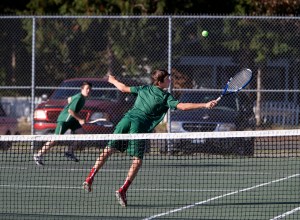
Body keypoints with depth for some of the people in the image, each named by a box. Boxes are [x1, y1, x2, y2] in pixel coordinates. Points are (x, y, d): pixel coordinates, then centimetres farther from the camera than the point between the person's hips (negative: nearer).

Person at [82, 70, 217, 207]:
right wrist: (205, 105, -8)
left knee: (108, 150, 9)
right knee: (137, 161, 1)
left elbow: (123, 88, 25)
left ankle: (89, 179, 2)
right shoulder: (166, 98, 2)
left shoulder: (144, 89, 16)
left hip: (127, 119, 5)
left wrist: (113, 81, 45)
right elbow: (182, 107, -8)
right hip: (139, 127, -5)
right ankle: (122, 191, -11)